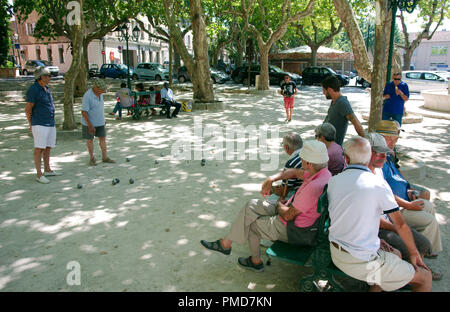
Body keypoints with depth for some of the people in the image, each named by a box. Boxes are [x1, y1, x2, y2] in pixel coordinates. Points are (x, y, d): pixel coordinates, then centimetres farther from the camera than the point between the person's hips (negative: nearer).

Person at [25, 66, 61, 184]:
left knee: (48, 147, 14)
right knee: (39, 148, -6)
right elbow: (28, 109, -8)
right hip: (39, 124, -8)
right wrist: (31, 125, 1)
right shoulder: (33, 90, -12)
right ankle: (39, 175, -3)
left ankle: (47, 170, 25)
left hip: (50, 123, 8)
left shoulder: (46, 88, 13)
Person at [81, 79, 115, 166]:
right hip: (89, 122, -6)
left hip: (99, 122, 6)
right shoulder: (87, 96, -24)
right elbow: (84, 112, -23)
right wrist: (90, 125, -26)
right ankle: (92, 158, 20)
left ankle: (105, 157, 18)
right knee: (90, 140, 7)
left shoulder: (99, 93, -1)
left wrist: (102, 120, 18)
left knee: (103, 138, 7)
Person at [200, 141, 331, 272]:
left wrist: (279, 205, -3)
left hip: (291, 230, -9)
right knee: (252, 206, 4)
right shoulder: (322, 172, -3)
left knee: (250, 222, 4)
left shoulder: (314, 187, -33)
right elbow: (294, 172, 14)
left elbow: (288, 215, -26)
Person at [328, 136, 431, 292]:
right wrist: (414, 253, 9)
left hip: (335, 252, 7)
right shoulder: (378, 185, -16)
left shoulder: (333, 181, -1)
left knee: (395, 254, 28)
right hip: (361, 262, -7)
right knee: (425, 277, 10)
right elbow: (400, 225, -8)